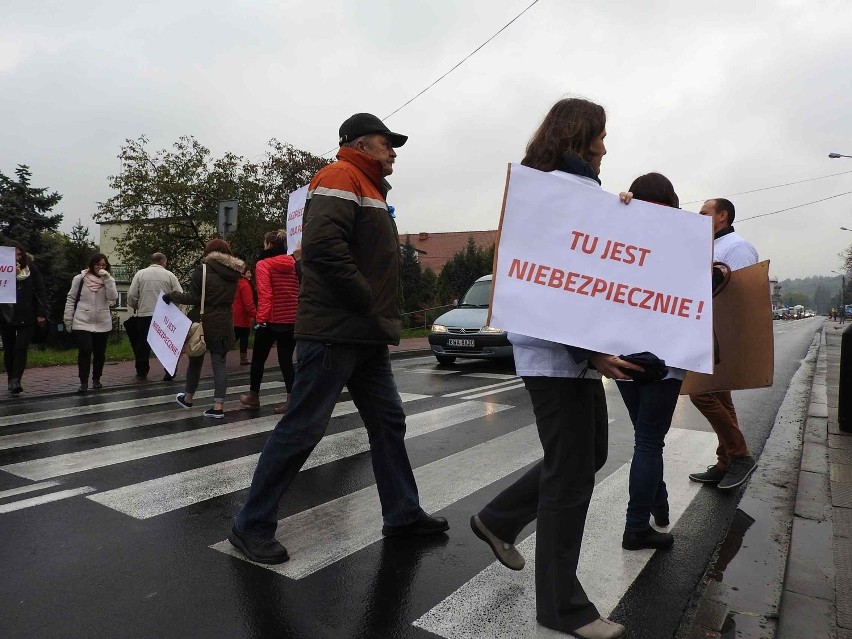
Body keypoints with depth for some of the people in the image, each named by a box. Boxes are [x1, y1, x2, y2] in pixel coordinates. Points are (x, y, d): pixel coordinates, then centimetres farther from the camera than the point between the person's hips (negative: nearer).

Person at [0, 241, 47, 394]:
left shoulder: (32, 269, 1)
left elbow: (41, 292, 1)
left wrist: (41, 313, -4)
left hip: (27, 317, -2)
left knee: (21, 348, -11)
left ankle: (16, 380, -13)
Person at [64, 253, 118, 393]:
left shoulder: (109, 280, 5)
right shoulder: (80, 279, 1)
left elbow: (113, 297, -12)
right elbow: (71, 299, 5)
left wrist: (107, 279, -17)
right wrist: (68, 319, 2)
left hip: (102, 324, 2)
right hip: (82, 323, -2)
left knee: (100, 353, 10)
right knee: (85, 351, -12)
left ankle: (96, 379, 27)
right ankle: (83, 382, -4)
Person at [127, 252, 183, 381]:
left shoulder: (140, 274, 2)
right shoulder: (170, 275, -1)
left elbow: (131, 296, -1)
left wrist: (136, 307, 19)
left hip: (144, 314, 1)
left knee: (143, 344, 13)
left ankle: (142, 372, 20)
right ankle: (169, 372, 8)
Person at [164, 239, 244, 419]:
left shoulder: (203, 269, -11)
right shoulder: (233, 273, 4)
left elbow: (193, 297, -14)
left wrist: (171, 296, -3)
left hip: (202, 322, -3)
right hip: (223, 323, 3)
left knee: (196, 359, 14)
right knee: (219, 362, 4)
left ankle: (188, 398, 32)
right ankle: (218, 405, -3)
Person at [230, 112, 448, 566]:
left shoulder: (369, 189, 23)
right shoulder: (341, 178, -8)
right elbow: (322, 246, -25)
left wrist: (383, 317, 10)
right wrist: (370, 305, -18)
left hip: (367, 337, 10)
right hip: (334, 333, -10)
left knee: (388, 422, 13)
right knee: (302, 429, -4)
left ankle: (403, 514, 26)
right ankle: (252, 525, 11)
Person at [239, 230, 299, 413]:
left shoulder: (263, 264, -7)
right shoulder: (294, 265, 7)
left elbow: (264, 294, -15)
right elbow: (298, 291, 6)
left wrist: (261, 318, -15)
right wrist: (297, 312, 11)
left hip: (271, 319, -4)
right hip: (292, 320, 4)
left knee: (259, 358, 14)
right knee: (286, 359, 9)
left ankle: (253, 396, 28)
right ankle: (291, 400, 1)